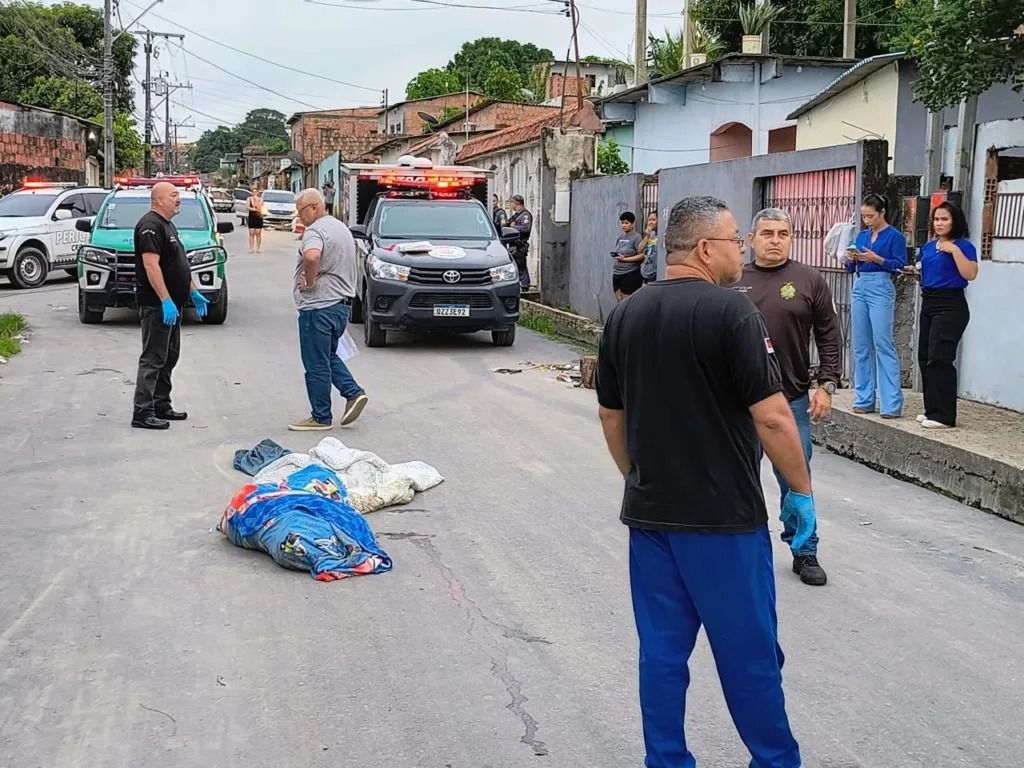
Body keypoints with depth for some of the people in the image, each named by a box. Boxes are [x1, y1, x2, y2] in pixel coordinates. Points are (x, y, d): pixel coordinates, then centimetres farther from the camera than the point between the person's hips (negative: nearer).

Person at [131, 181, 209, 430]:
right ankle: (142, 413, -7)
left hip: (172, 305, 10)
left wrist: (194, 293, 25)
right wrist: (166, 301, -28)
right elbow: (150, 264, -24)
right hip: (157, 305, -10)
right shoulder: (150, 225, -15)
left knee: (169, 358, 15)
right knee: (153, 359, -9)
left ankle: (162, 406, 22)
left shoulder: (167, 225, 18)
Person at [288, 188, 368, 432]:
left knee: (316, 364, 0)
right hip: (342, 303, 10)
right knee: (329, 356, 22)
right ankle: (354, 393, 9)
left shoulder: (315, 231, -16)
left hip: (318, 306, -10)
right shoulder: (341, 227, 16)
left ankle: (321, 417, 7)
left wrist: (310, 280, -22)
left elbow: (311, 256, -39)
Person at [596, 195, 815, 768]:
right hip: (724, 513, -6)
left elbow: (611, 414, 13)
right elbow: (772, 416, -16)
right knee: (748, 652, 8)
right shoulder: (730, 311, -14)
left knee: (662, 650, 12)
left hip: (650, 512, 6)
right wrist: (801, 490, -5)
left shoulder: (625, 315, 6)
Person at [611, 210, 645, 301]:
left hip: (630, 274, -7)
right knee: (619, 302, 8)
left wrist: (625, 259, -17)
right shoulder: (620, 237, 13)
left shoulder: (636, 237, -9)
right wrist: (614, 255, 4)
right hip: (616, 273, 7)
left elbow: (642, 255, -16)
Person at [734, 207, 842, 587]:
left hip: (792, 399, -1)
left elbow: (830, 338, 2)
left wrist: (826, 385, -5)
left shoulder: (809, 280, 0)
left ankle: (805, 553, 19)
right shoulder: (733, 282, 2)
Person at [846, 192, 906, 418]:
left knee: (883, 344, -10)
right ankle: (864, 399, 13)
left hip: (881, 289, -7)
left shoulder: (894, 236, -2)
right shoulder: (862, 235, 15)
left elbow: (900, 265, -10)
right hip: (859, 287, 7)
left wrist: (876, 259, -19)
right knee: (861, 346, 7)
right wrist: (851, 259, -2)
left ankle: (891, 404, -9)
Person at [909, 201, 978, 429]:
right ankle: (932, 410, 17)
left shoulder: (963, 245, -6)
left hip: (950, 306, -8)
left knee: (939, 359, -13)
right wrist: (914, 272, 8)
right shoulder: (928, 246, 15)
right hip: (928, 303, 8)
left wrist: (954, 250, -20)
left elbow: (970, 274, -19)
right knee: (925, 358, 8)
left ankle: (943, 416, -10)